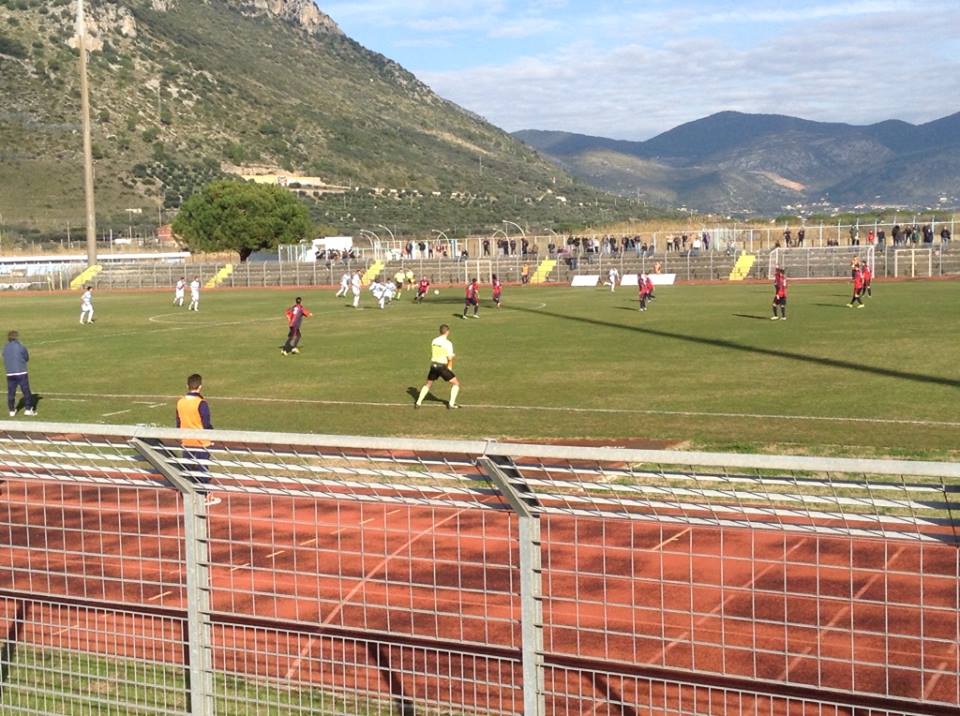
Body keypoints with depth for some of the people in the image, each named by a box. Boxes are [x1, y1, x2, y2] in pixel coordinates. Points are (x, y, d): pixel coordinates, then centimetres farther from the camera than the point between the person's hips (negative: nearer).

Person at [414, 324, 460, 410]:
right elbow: (450, 359, -11)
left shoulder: (434, 341, 4)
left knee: (428, 384, 25)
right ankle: (451, 404, 3)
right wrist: (449, 369, 8)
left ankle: (418, 403, 23)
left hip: (433, 365, 6)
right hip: (442, 366, -6)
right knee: (456, 383, 8)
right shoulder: (448, 343, -13)